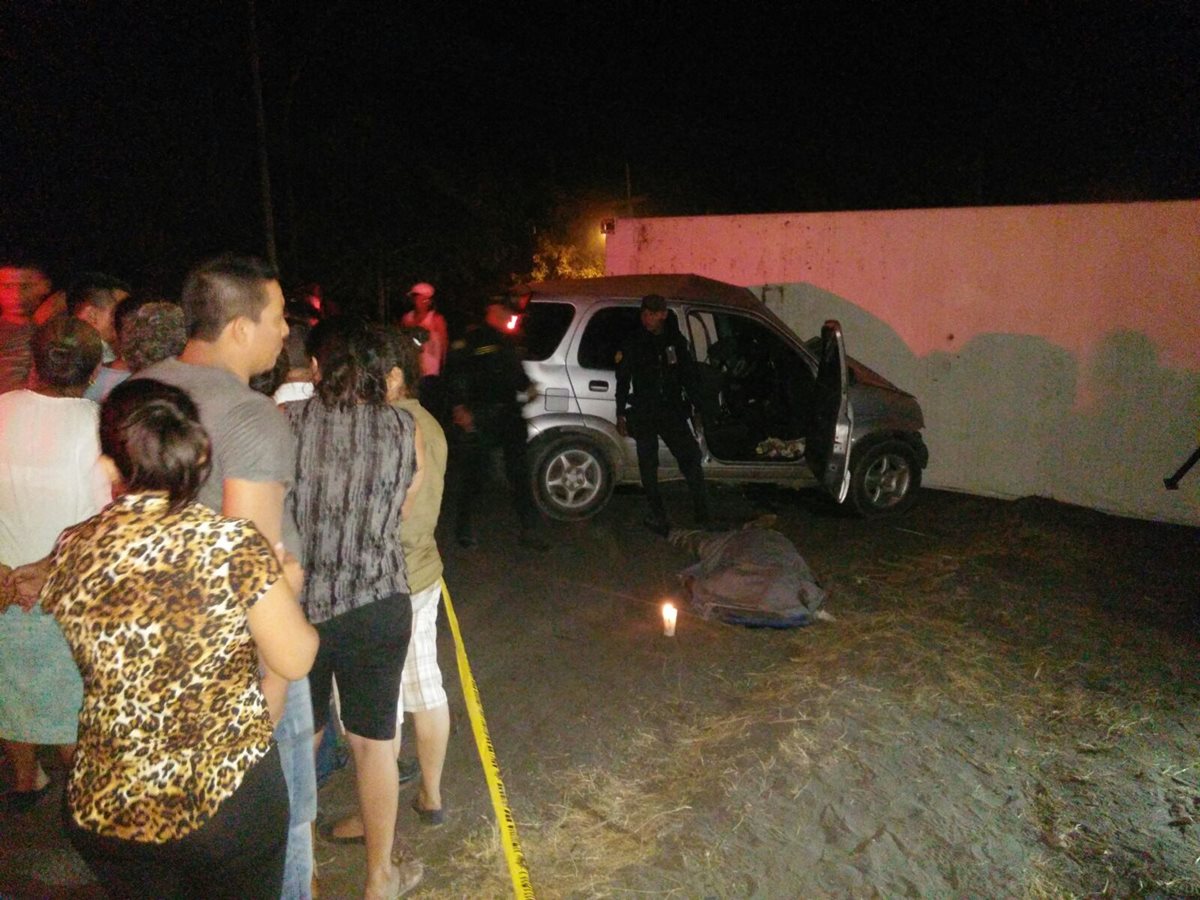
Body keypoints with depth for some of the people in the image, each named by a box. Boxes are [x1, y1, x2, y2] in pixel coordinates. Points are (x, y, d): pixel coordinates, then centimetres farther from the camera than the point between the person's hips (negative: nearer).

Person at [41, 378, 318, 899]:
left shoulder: (71, 552, -6)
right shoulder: (232, 543, -19)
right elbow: (295, 660, -12)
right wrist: (287, 585, 6)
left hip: (104, 810, 4)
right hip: (230, 798, -3)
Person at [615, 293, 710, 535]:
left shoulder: (676, 341, 8)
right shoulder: (633, 344, 1)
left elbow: (689, 376, 15)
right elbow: (623, 382, 4)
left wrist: (697, 407, 10)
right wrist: (621, 415, 0)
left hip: (673, 412, 2)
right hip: (644, 414, -1)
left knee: (691, 460, -6)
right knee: (648, 467, 3)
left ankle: (702, 516, 0)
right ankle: (659, 516, 15)